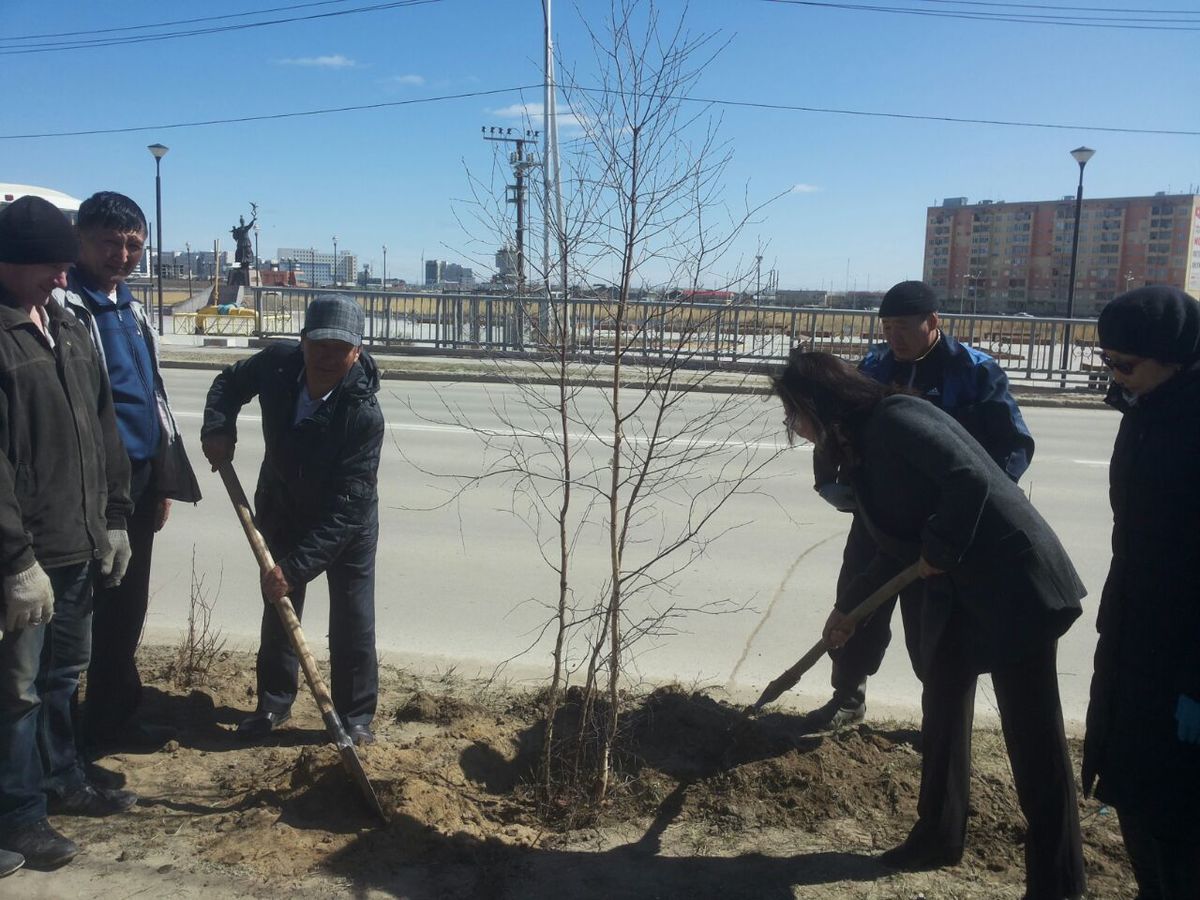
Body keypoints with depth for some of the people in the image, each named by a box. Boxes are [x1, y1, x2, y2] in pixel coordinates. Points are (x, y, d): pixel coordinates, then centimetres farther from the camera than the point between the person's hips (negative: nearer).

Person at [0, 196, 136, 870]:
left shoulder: (70, 328, 10)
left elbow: (104, 429, 14)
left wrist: (114, 517, 12)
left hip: (82, 546, 7)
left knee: (65, 674, 21)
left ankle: (63, 780, 37)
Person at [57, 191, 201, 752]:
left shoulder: (131, 310, 15)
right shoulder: (64, 306, -12)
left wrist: (163, 483, 17)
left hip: (139, 480, 8)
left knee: (128, 605, 16)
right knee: (89, 608, 2)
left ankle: (116, 719, 30)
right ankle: (107, 721, 16)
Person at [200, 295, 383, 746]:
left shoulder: (364, 414, -35)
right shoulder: (276, 364, -22)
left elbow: (346, 507, -34)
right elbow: (231, 382, 3)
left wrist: (295, 565, -36)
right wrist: (218, 428, -17)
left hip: (348, 521, -4)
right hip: (281, 508, 4)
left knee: (353, 622, 0)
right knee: (278, 609, 15)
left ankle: (356, 717, 17)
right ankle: (273, 703, 33)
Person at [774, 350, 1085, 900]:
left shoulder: (896, 419, -17)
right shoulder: (861, 450, 11)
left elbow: (970, 479, -28)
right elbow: (895, 547, 20)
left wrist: (939, 552, -17)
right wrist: (847, 606, 28)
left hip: (1015, 579, -9)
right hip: (954, 589, 10)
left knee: (1032, 731, -1)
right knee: (942, 709, 16)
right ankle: (938, 837, 32)